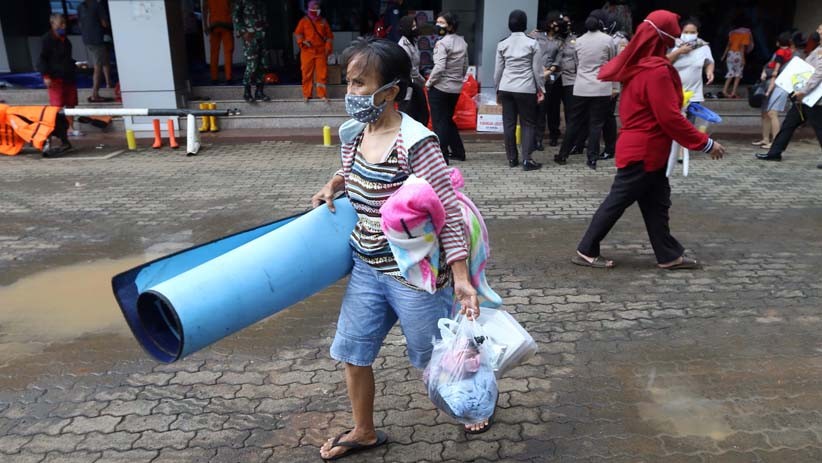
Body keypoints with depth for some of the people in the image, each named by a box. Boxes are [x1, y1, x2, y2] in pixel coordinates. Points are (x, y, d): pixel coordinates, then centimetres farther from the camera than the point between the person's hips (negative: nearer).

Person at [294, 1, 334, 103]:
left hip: (321, 51, 1)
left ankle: (323, 95, 4)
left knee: (322, 74, -2)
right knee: (307, 74, 1)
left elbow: (329, 35, 12)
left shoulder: (323, 21, 10)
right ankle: (306, 95, 9)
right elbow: (297, 33, 5)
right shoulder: (304, 21, 5)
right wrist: (302, 41, -13)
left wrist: (328, 47, 1)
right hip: (307, 51, -1)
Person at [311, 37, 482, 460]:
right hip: (367, 266, 7)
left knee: (437, 354, 14)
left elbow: (449, 212, -20)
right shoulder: (352, 132, -1)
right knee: (352, 351, 14)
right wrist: (332, 186, 0)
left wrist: (460, 277, -23)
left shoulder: (415, 143, -23)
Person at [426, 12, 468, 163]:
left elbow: (439, 67, -23)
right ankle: (458, 152, 23)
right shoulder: (462, 42, 8)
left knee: (439, 122, 0)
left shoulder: (442, 43, -15)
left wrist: (428, 83, -11)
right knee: (448, 119, 20)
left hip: (440, 87, -7)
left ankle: (441, 156, 3)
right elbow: (465, 66, 13)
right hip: (456, 88, 8)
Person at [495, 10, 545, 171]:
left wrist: (497, 89, 18)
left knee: (509, 123, 9)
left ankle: (512, 158, 15)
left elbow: (498, 70, 8)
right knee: (528, 123, 5)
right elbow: (538, 69, -1)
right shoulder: (532, 43, -3)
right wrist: (541, 89, 8)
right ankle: (527, 159, -2)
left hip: (506, 88, 3)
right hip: (526, 89, -3)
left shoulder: (502, 44, 4)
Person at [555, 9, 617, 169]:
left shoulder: (579, 40, 7)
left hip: (581, 88, 3)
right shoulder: (608, 39, -3)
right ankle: (592, 159, 2)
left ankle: (562, 155, 17)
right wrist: (613, 87, 15)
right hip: (601, 88, -3)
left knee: (575, 122, 11)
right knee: (596, 124, 1)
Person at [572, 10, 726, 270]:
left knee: (656, 203, 13)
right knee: (618, 201, -1)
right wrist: (706, 144, -16)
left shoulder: (641, 65, 10)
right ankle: (586, 251, 10)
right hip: (643, 151, -10)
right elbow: (670, 118, -21)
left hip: (643, 148, 10)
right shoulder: (656, 71, -20)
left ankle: (669, 256, 22)